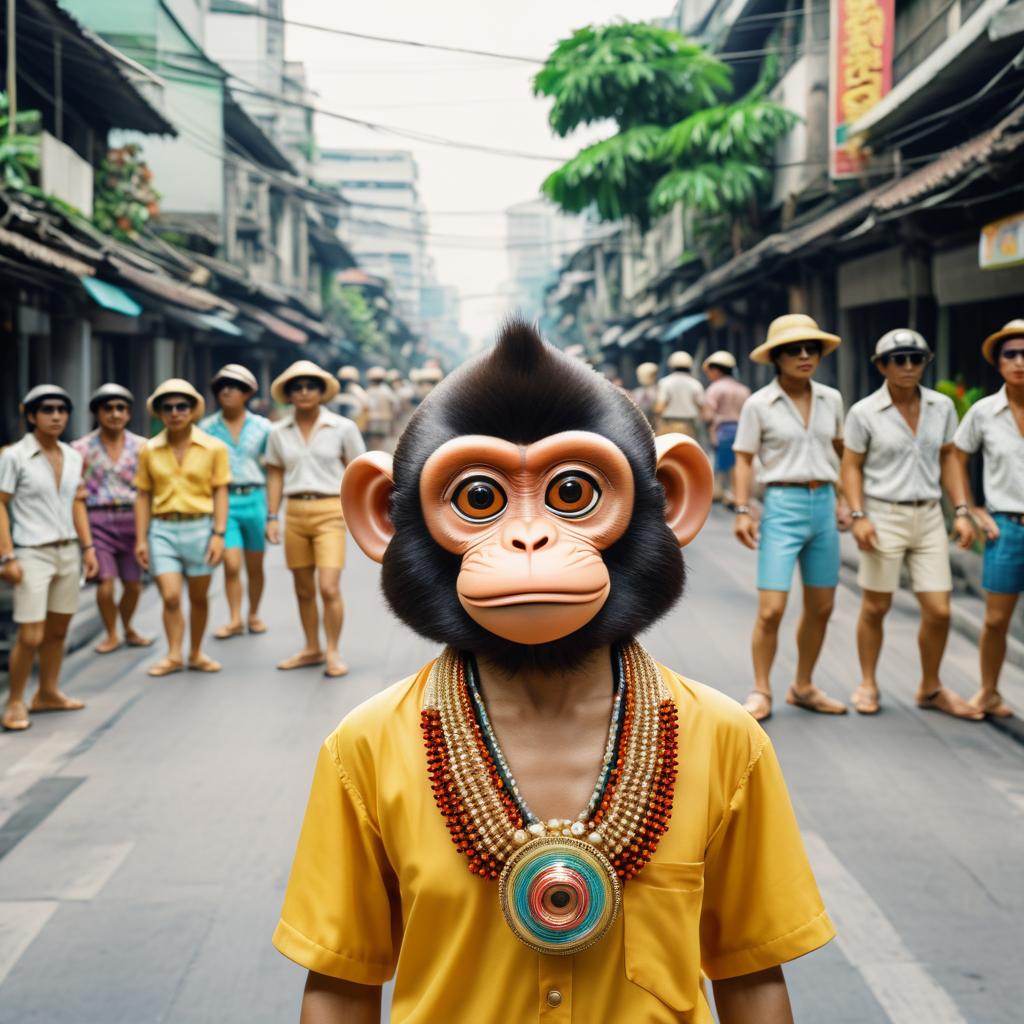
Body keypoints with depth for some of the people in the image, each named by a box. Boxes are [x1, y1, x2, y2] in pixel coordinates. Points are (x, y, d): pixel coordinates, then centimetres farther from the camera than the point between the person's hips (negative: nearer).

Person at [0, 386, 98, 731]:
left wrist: (88, 547, 11)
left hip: (68, 552, 5)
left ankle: (48, 693, 23)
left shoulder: (73, 457, 8)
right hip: (32, 554, -5)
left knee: (57, 630, 11)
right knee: (31, 636, -7)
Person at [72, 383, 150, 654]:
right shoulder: (82, 448, 0)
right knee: (106, 583, -9)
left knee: (133, 584, 7)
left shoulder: (140, 446, 5)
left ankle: (128, 629, 33)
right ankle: (111, 635, 15)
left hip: (132, 519, 2)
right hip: (98, 520, -2)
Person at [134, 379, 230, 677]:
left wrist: (219, 534, -8)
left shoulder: (213, 448, -2)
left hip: (199, 527, 0)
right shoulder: (149, 450, 4)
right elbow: (143, 496, 6)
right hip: (162, 529, 1)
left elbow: (220, 493, -1)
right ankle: (173, 655, 5)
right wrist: (141, 539, 3)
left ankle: (196, 654, 25)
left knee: (198, 597, 10)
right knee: (170, 597, -8)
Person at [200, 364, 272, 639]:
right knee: (231, 564, -10)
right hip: (224, 500, -1)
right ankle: (235, 620, -1)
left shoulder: (261, 427, 4)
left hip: (254, 498, 1)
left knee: (255, 566, 8)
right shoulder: (207, 427, 3)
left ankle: (253, 615, 24)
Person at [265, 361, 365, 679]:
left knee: (329, 587, -12)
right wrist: (272, 517, 5)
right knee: (303, 589, 10)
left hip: (330, 512, -3)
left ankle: (333, 653, 1)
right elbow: (275, 474, 11)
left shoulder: (342, 428, -1)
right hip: (295, 513, 3)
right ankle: (312, 650, 24)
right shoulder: (279, 433, 6)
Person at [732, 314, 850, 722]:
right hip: (783, 505, -5)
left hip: (822, 504, 5)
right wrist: (742, 511, -12)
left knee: (821, 608, 10)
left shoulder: (831, 399, 6)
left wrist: (842, 499, 12)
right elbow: (744, 460, -4)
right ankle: (761, 692, 6)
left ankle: (803, 687, 25)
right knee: (771, 610, -8)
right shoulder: (759, 404, -6)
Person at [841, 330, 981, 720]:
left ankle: (931, 689, 21)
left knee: (938, 610, 2)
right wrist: (858, 516, -13)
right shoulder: (864, 412, -6)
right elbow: (851, 467, -3)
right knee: (876, 607, 5)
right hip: (883, 515, -3)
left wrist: (962, 511, 4)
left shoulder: (942, 407, 3)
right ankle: (868, 684, 24)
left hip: (929, 516, 3)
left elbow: (948, 458, 10)